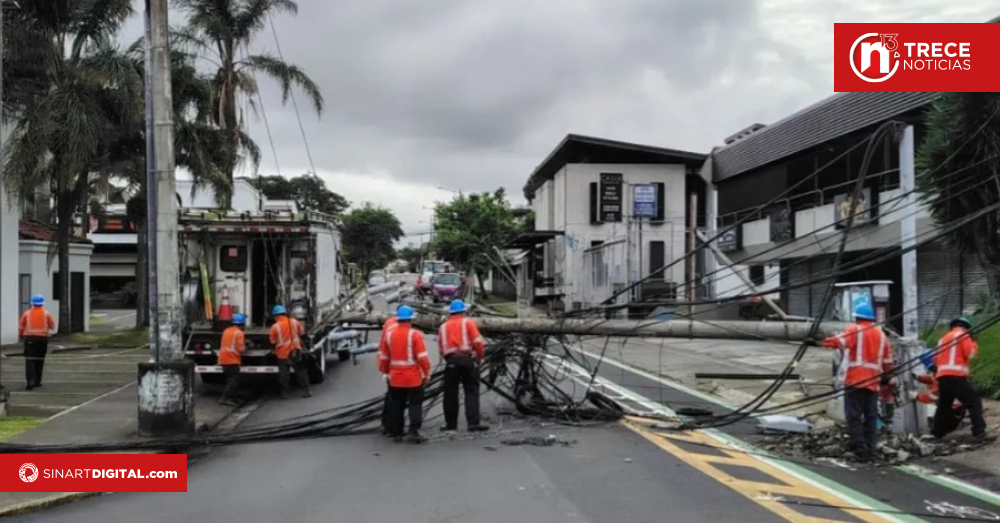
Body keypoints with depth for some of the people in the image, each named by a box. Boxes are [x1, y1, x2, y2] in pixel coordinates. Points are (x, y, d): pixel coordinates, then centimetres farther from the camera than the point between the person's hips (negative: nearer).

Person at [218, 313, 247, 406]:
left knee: (230, 380, 15)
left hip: (223, 359, 8)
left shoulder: (226, 331, 15)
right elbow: (240, 348, -16)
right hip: (232, 360, -8)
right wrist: (244, 346, 7)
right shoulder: (239, 333, -9)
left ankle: (231, 398, 16)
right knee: (234, 380, -7)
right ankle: (224, 398, -15)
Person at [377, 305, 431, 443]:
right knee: (415, 404, 2)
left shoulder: (389, 334, 3)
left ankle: (396, 433, 17)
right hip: (414, 378, -4)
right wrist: (427, 373, -4)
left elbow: (383, 356, 9)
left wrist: (385, 371, 22)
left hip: (395, 378, 4)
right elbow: (423, 357, -13)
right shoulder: (415, 335, -12)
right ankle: (413, 432, -7)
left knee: (396, 406, 13)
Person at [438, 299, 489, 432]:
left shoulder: (443, 327, 14)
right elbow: (478, 342, -3)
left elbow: (441, 348, 10)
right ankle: (473, 423, -9)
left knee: (451, 393, 10)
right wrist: (480, 356, 10)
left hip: (451, 361, 2)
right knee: (471, 391, 0)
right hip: (467, 359, -2)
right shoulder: (468, 323, 5)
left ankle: (451, 424, 15)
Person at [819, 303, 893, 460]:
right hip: (873, 382, 6)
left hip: (855, 380, -6)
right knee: (871, 416, 10)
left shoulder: (854, 330, 1)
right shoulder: (881, 335, 18)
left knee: (854, 415, -4)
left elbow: (840, 341, -18)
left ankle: (860, 448, -9)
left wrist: (824, 342, -23)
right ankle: (870, 449, 10)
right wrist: (886, 378, 29)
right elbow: (887, 361, 20)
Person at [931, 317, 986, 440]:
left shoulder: (943, 339, 24)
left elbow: (936, 359, 22)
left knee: (943, 405, 18)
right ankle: (979, 431, -13)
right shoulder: (962, 335, 4)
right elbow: (970, 353, -4)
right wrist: (974, 344, 13)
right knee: (974, 402, -3)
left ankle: (936, 433, 19)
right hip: (957, 376, -7)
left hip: (942, 376, 7)